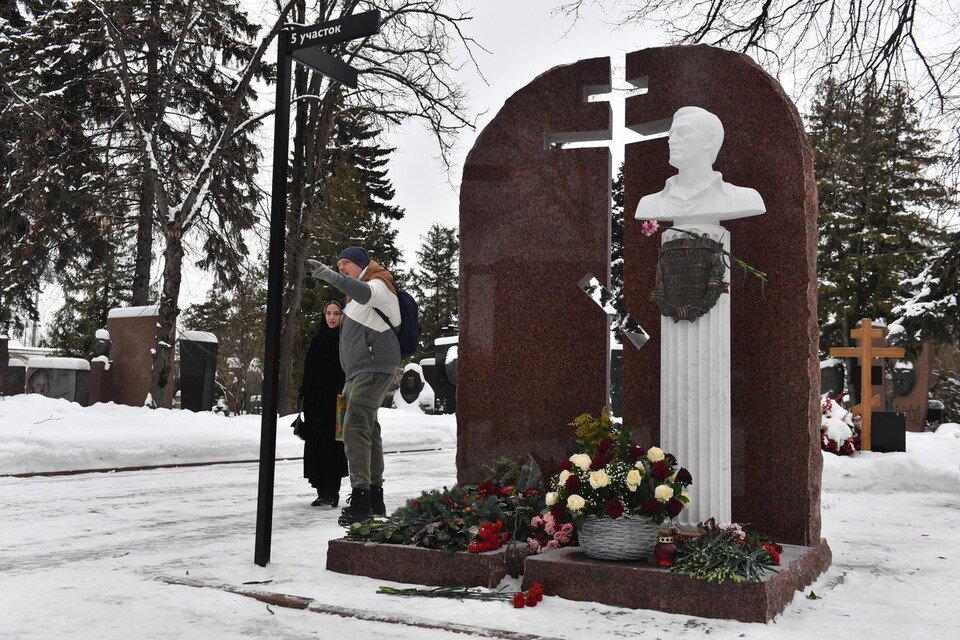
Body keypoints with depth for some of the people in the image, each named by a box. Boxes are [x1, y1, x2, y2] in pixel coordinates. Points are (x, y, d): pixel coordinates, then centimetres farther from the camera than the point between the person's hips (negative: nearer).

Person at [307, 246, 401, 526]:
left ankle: (360, 499, -24)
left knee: (355, 427, -20)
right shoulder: (357, 297, 26)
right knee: (368, 430, 11)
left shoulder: (378, 285, -4)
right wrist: (350, 381, 26)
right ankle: (375, 499, 17)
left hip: (374, 368, -11)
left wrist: (329, 275, -47)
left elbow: (363, 292, -32)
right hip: (359, 371, 11)